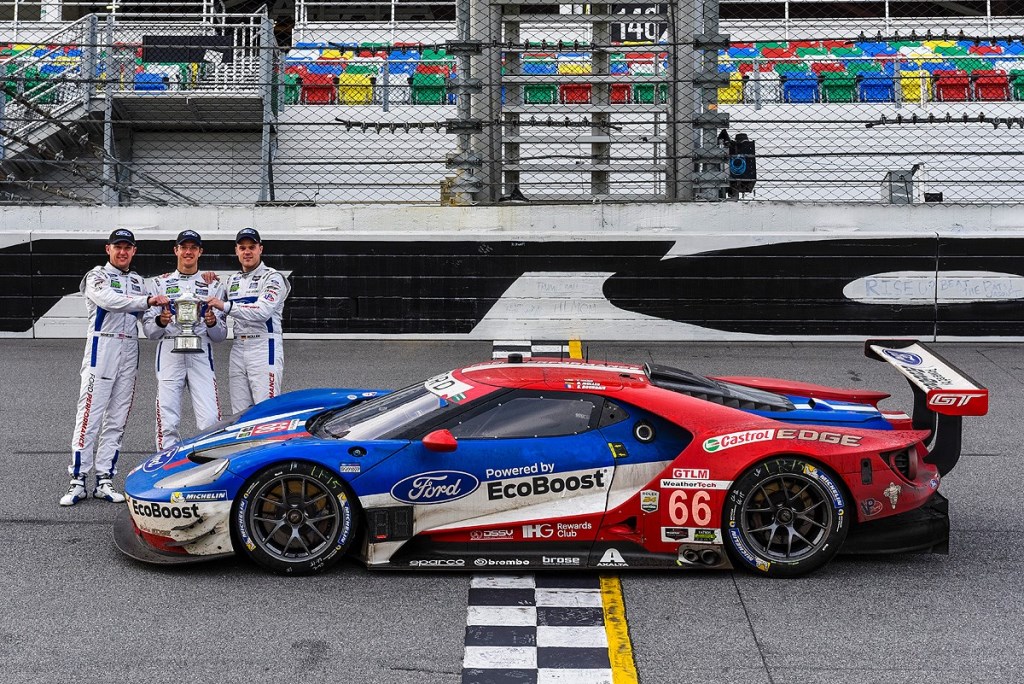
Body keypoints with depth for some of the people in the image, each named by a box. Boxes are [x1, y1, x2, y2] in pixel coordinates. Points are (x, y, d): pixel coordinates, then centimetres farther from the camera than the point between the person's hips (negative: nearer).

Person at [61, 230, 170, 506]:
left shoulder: (138, 281, 19)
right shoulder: (97, 276, 1)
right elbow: (110, 300, -20)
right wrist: (148, 300, -27)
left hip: (130, 350, 6)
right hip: (102, 347, -6)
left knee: (117, 419, 4)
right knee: (90, 414, -9)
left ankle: (104, 480, 7)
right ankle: (78, 481, -8)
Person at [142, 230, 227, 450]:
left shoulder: (212, 286, 16)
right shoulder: (160, 283, 15)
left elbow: (221, 336, 11)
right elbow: (148, 330, 7)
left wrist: (213, 323, -11)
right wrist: (160, 321, -14)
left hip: (201, 354, 0)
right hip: (169, 352, 0)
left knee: (210, 421, -12)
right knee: (168, 422, -4)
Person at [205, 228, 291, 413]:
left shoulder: (273, 278, -3)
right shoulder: (232, 280, 21)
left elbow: (263, 311, -19)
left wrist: (225, 306, -26)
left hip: (264, 348, -7)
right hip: (238, 348, 7)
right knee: (240, 414, 5)